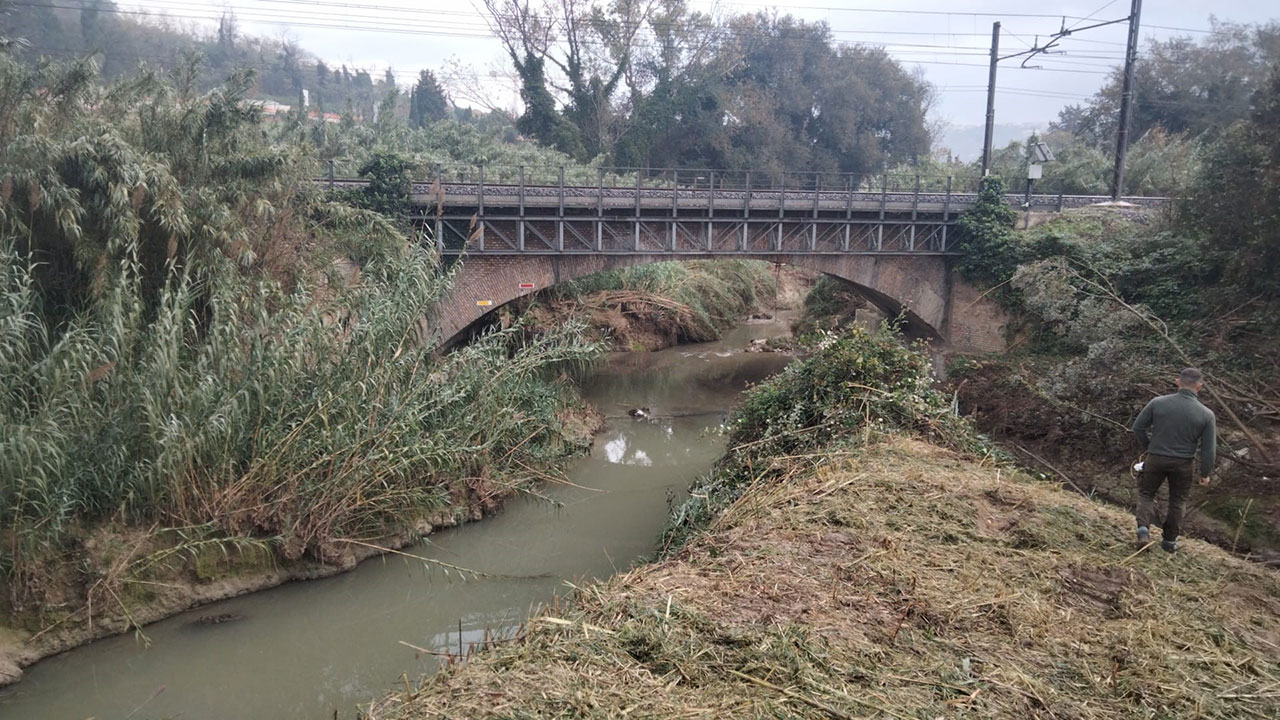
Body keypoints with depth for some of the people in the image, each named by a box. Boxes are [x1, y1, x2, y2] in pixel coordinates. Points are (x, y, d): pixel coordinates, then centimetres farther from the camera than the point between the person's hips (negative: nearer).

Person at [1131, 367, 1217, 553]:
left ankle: (1143, 527, -4)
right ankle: (1170, 540, 26)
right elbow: (1209, 448, -6)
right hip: (1183, 463, 0)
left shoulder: (1158, 403, -11)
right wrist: (1205, 473, 7)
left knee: (1146, 493, 18)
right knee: (1177, 501, 18)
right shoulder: (1206, 414, -11)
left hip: (1156, 459, 0)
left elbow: (1138, 427, -2)